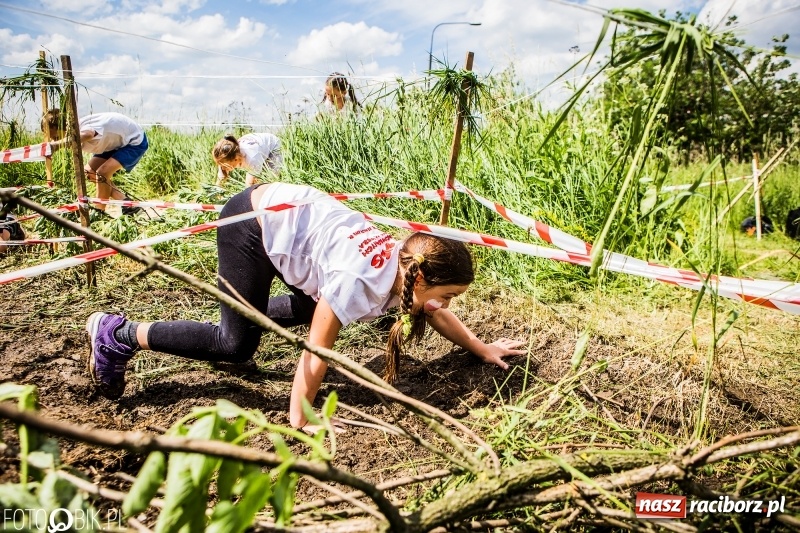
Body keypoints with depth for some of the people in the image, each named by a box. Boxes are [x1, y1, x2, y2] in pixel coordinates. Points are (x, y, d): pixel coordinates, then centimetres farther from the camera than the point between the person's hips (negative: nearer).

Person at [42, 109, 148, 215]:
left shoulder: (85, 127, -35)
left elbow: (88, 134, -60)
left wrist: (56, 144, -68)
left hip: (135, 142, -9)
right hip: (117, 142, 9)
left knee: (102, 173, -22)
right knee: (89, 172, 2)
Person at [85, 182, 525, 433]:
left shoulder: (406, 263, -6)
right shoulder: (359, 280, -31)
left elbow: (435, 315, 11)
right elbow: (317, 349, -25)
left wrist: (483, 349, 13)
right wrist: (299, 419, -17)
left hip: (285, 210, 8)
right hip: (253, 222, -8)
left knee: (314, 306, 18)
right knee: (237, 345, -6)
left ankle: (238, 311, 33)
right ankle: (118, 335, 3)